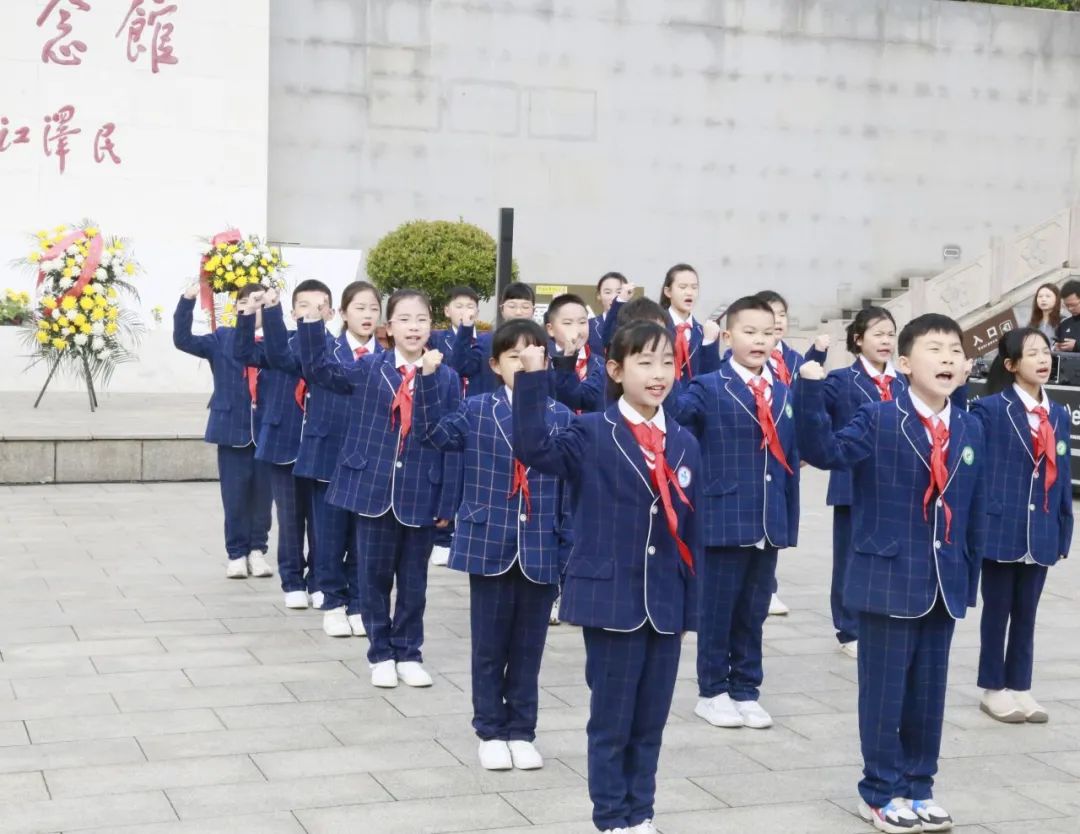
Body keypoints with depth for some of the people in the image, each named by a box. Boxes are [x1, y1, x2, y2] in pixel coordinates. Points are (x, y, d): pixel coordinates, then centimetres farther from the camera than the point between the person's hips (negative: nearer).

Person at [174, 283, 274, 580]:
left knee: (262, 495, 9)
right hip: (232, 429, 0)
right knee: (234, 497, 5)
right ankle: (237, 553, 17)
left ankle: (258, 550, 23)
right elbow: (183, 340, -4)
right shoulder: (222, 339, 3)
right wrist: (187, 301, -18)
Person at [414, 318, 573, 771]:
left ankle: (521, 732, 23)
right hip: (489, 546, 0)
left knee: (528, 648, 10)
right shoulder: (477, 411, 1)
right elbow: (435, 431, -7)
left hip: (540, 551, 0)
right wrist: (428, 378, -17)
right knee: (489, 646, 9)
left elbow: (570, 487, 2)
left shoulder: (561, 417, 0)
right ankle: (490, 732, 22)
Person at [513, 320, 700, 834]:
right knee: (611, 718, 5)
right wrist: (533, 380, -32)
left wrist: (691, 603, 9)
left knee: (651, 720, 13)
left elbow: (692, 529, 9)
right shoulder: (592, 434, -6)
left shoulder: (684, 444, 7)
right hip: (611, 596, -4)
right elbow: (533, 449, -25)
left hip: (665, 602, 4)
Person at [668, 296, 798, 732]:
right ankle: (712, 692, 18)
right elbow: (672, 414, -22)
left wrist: (790, 520, 10)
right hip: (723, 518, -5)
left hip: (769, 522, 5)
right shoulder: (708, 389, -4)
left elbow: (791, 459, 13)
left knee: (753, 612, 13)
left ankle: (746, 691, 24)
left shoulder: (784, 394, 12)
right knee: (717, 610, 6)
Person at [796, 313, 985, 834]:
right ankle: (882, 792, 18)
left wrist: (969, 577, 12)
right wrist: (811, 392, -34)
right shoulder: (878, 421, -7)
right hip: (888, 581, -4)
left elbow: (975, 513, 11)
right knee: (884, 692, 3)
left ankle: (918, 787, 27)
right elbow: (824, 452, -21)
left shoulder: (970, 430, 6)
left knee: (929, 693, 13)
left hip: (944, 585, 5)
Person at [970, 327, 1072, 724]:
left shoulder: (1059, 415, 9)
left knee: (1026, 613, 13)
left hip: (1040, 534, 5)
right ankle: (993, 689, 18)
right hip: (1000, 528, -5)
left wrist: (1063, 531, 9)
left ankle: (1020, 687, 23)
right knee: (997, 610, 7)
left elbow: (1062, 476, 10)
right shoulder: (990, 409, -8)